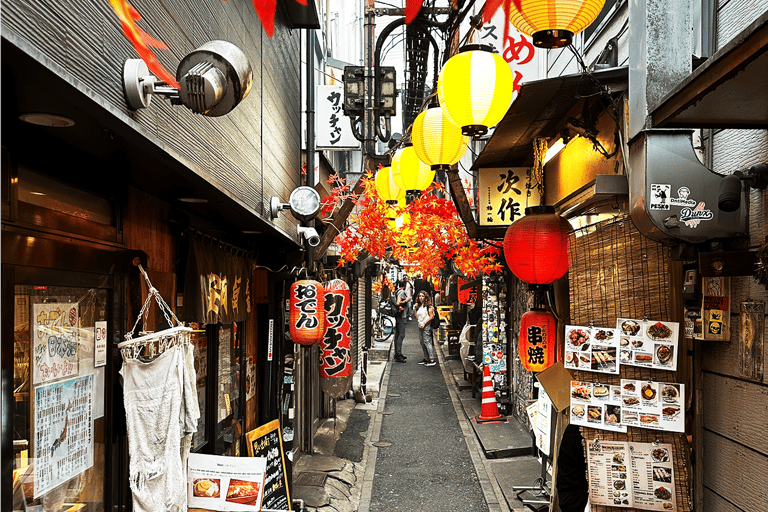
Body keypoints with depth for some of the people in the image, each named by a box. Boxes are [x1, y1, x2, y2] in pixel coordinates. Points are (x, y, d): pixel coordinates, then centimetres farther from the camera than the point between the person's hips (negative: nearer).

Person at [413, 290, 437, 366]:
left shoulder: (428, 306, -7)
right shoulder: (418, 306, 16)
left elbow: (431, 316, -11)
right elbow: (416, 316, 18)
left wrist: (424, 323, -16)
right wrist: (414, 309, 6)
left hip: (426, 326, -8)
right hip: (420, 326, 8)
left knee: (427, 341, -12)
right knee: (422, 342, 9)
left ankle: (432, 360, -12)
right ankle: (426, 358, 16)